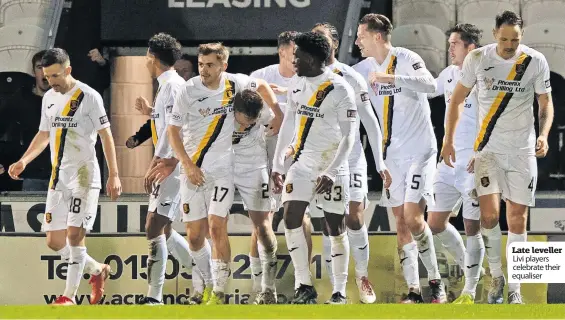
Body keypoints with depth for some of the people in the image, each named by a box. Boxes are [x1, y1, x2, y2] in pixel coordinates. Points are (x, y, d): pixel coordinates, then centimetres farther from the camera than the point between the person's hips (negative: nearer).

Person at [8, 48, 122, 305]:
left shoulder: (88, 96, -9)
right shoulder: (49, 98, 11)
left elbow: (105, 135, -7)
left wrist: (114, 175, -11)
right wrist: (24, 161, 6)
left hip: (84, 175, -7)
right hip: (58, 176, 7)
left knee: (75, 234, -14)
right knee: (54, 241, 4)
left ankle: (69, 295, -8)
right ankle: (97, 270, 24)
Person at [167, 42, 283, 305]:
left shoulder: (234, 83, -2)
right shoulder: (189, 91, -8)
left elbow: (261, 86, 20)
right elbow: (173, 130, -4)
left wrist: (278, 114, 11)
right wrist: (188, 165, -12)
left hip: (222, 167, 0)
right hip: (193, 170, 0)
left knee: (217, 227, -14)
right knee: (194, 235, 2)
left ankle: (219, 291, -7)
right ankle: (206, 283, 24)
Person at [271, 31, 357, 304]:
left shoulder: (340, 90, -14)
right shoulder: (297, 86, 6)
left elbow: (348, 136, -15)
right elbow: (288, 125, 15)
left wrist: (330, 173, -23)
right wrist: (277, 165, 13)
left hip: (332, 167, -6)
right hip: (302, 163, 6)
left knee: (336, 229, -1)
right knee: (291, 219, -8)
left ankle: (340, 291, 8)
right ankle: (305, 287, -3)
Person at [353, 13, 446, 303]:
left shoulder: (407, 60, -13)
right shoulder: (365, 69, 7)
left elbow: (430, 85, -31)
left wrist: (390, 78, -36)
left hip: (419, 150, -7)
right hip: (391, 154, 7)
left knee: (413, 218, -14)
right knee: (400, 222, 3)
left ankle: (435, 280, 2)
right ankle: (413, 290, 6)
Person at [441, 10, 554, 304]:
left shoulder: (535, 62, -6)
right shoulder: (477, 59, -6)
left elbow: (545, 103, 4)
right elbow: (457, 99, 6)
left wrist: (543, 135, -13)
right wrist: (448, 140, 2)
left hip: (522, 150, 0)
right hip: (488, 149, 0)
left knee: (517, 218, 1)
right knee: (489, 213, -13)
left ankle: (514, 288, 10)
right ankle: (496, 277, 7)